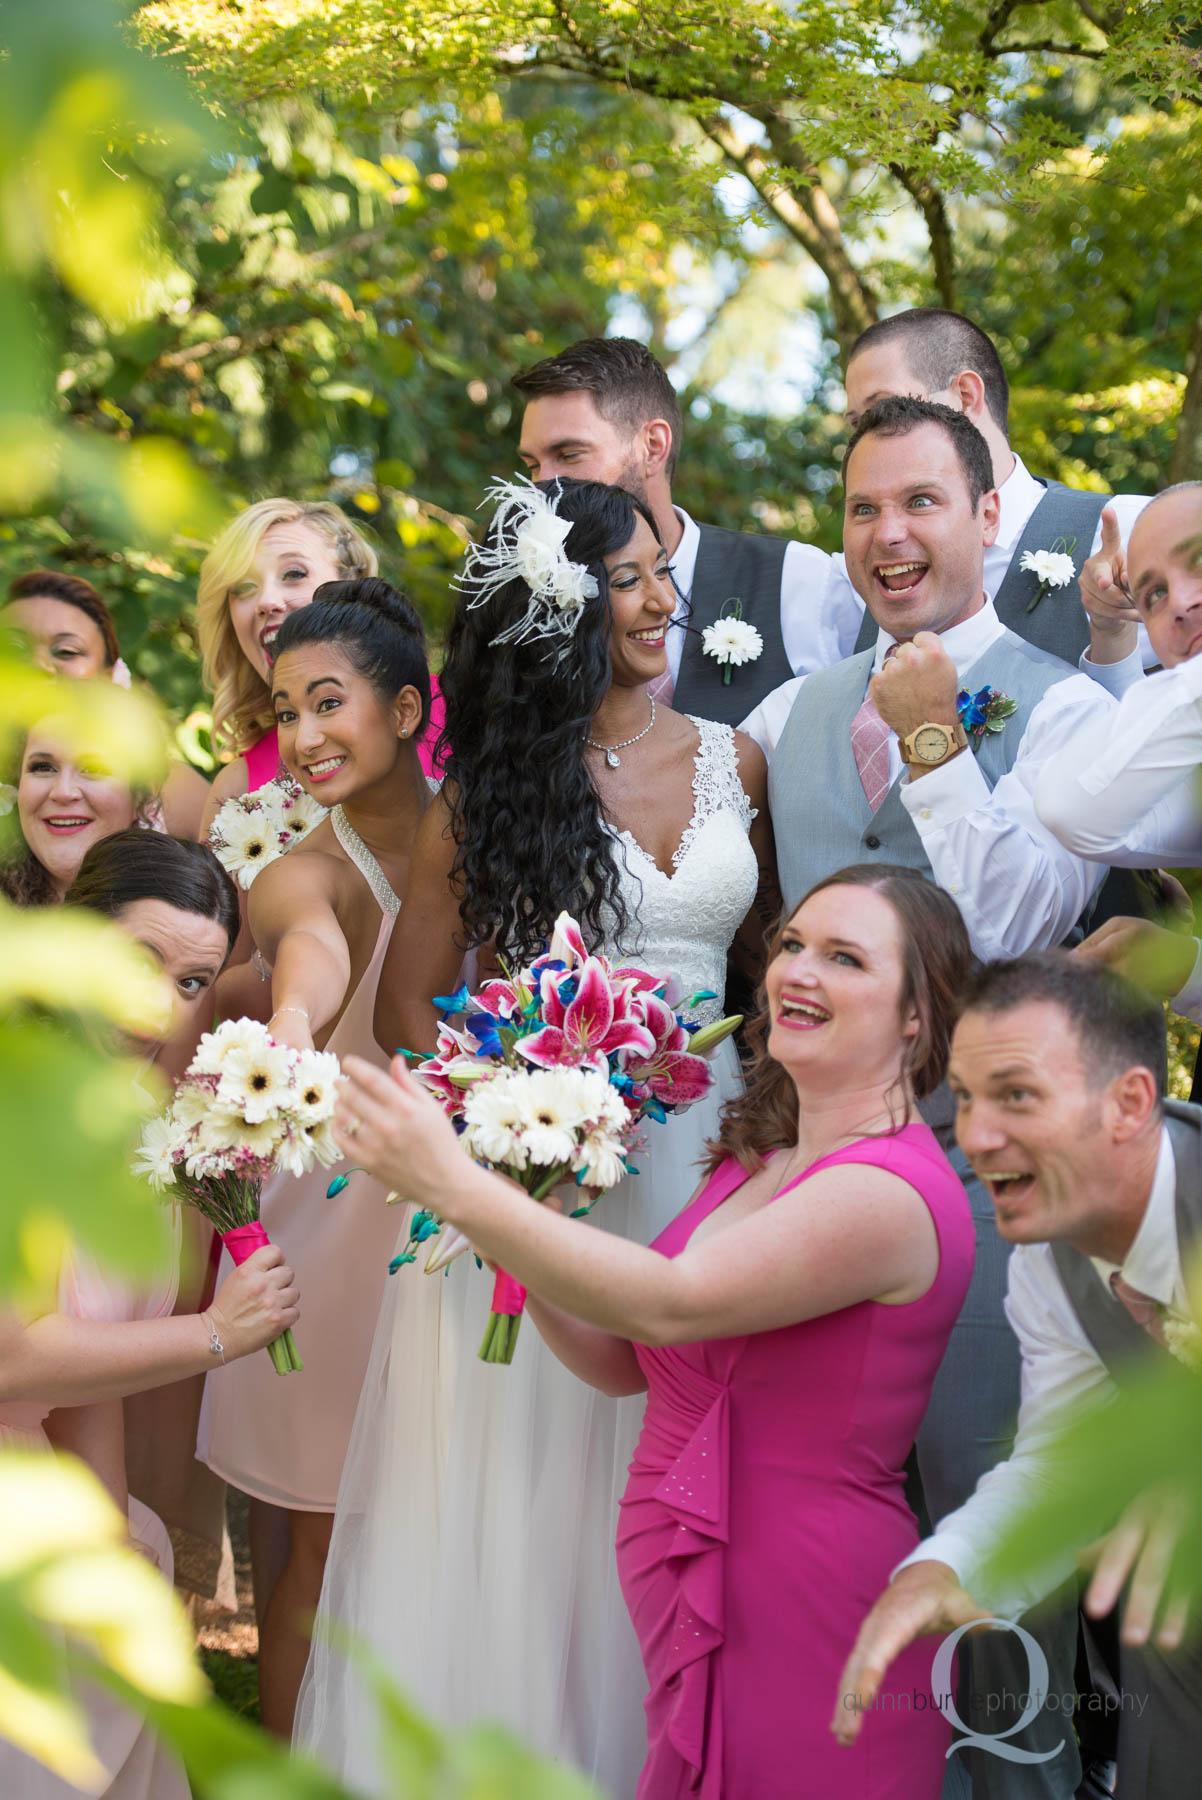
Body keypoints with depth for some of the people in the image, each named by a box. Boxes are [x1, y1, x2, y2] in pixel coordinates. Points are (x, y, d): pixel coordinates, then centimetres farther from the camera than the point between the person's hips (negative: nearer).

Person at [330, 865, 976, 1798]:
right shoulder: (756, 1160, 11)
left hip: (797, 1625, -8)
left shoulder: (896, 1192, -17)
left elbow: (667, 1304, -27)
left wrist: (455, 1185, -29)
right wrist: (520, 1255, -4)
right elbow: (626, 1361, 13)